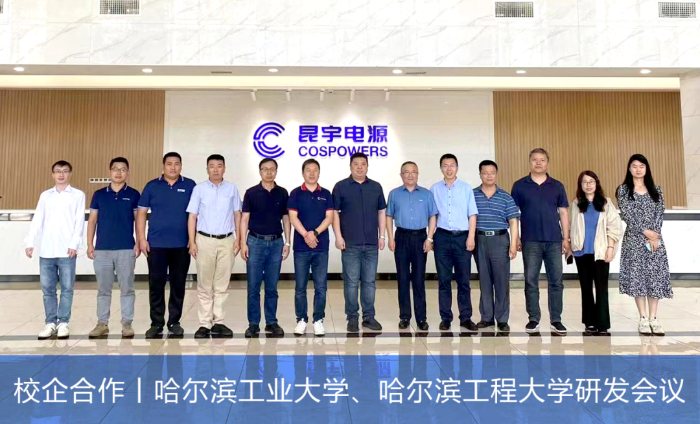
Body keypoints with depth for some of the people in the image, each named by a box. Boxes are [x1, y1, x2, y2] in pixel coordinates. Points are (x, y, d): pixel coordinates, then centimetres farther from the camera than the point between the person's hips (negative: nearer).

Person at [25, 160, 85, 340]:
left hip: (67, 250, -3)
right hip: (46, 250, 3)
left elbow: (79, 222, -2)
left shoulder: (78, 195, 5)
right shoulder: (45, 195, 14)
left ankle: (63, 323, 9)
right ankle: (50, 323, 13)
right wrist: (29, 242, 0)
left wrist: (74, 244, -11)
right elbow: (37, 220, 10)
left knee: (67, 288, 1)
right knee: (47, 288, 5)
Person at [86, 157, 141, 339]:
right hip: (102, 249, 2)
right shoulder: (99, 195, 8)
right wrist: (90, 245, 3)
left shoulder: (133, 195, 3)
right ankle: (102, 324, 17)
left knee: (127, 289, 3)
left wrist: (139, 243, -6)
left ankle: (127, 324, 12)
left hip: (126, 249, -2)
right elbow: (92, 220, 9)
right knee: (103, 289, 8)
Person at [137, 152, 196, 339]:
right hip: (156, 244, 0)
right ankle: (156, 323, 14)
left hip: (181, 245, 0)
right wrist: (141, 238, -2)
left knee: (178, 285, 7)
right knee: (156, 284, 3)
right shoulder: (152, 186, 5)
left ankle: (174, 322, 17)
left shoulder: (190, 186, 4)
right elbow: (141, 213, 5)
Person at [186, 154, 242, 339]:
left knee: (222, 285, 6)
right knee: (204, 285, 3)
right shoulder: (199, 189, 2)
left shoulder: (232, 189, 6)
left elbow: (237, 215, 9)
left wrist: (238, 239, 3)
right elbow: (192, 217, 1)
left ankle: (218, 322, 13)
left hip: (227, 241, 1)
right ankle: (204, 324, 9)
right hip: (205, 240, -1)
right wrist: (192, 242, -5)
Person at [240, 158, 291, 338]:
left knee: (272, 287, 7)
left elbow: (286, 219, 8)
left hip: (276, 243, 2)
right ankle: (253, 323, 11)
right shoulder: (251, 193, 0)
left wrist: (287, 243, 1)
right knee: (253, 287, 2)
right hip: (256, 242, -1)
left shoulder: (282, 193, 6)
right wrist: (243, 243, -9)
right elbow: (244, 219, -1)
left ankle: (272, 322, 16)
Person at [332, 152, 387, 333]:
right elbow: (334, 213, -2)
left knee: (369, 282, 8)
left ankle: (369, 317, 18)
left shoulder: (376, 187, 9)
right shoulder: (341, 186, 0)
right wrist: (338, 236, -9)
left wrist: (382, 236, 5)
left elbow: (382, 212, 11)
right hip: (350, 243, -3)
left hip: (371, 243, 3)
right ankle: (352, 318, 12)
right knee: (351, 282, 2)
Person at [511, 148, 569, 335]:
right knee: (531, 281, 3)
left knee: (556, 281, 3)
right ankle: (533, 319, 12)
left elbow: (563, 212, 9)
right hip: (530, 241, -1)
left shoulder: (557, 186, 8)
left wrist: (566, 238, 2)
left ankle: (556, 320, 12)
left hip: (554, 240, 1)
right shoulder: (520, 186, 4)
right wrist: (516, 238, -1)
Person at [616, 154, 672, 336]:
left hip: (655, 238, 2)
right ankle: (643, 318, 5)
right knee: (637, 276, -3)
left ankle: (653, 318, 6)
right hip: (634, 239, -2)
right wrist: (645, 232, -13)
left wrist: (654, 235, -11)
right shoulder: (623, 189, 2)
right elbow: (627, 214, -6)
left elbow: (660, 213, 2)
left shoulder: (656, 190, 10)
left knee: (656, 276, 0)